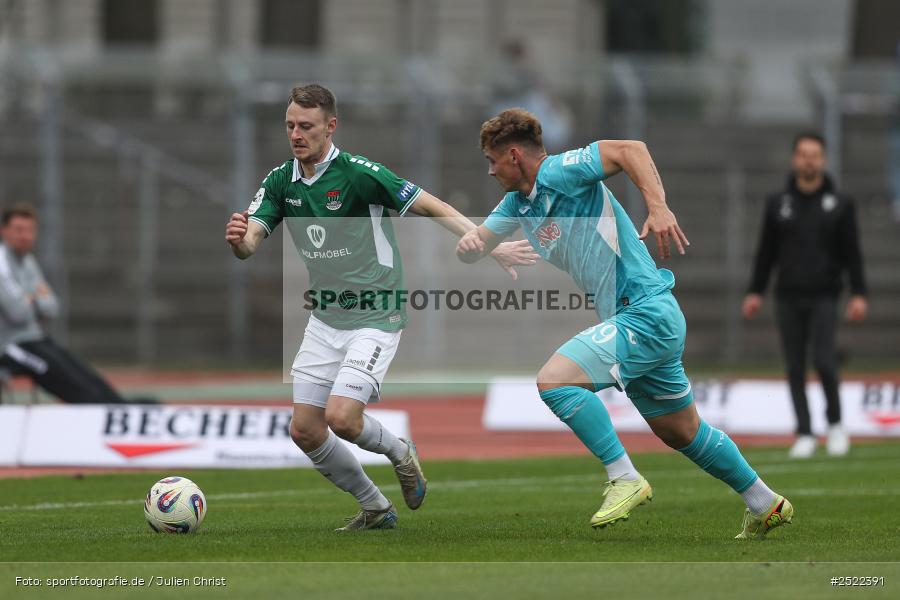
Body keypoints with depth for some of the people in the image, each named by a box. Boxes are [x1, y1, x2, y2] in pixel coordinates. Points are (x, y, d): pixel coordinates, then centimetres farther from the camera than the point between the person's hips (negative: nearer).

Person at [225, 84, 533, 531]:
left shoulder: (360, 174, -17)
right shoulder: (281, 181, 1)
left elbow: (432, 207, -12)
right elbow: (249, 245, -7)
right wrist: (237, 238, -32)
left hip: (374, 319, -7)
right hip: (324, 320, 7)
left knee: (341, 418, -21)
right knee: (305, 431, 1)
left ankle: (400, 452, 13)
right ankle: (374, 508, 21)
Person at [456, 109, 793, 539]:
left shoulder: (560, 172, -13)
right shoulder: (518, 202, 14)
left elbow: (630, 149, -23)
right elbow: (478, 243, 13)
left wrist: (658, 208, -36)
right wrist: (468, 243, -12)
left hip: (647, 313, -10)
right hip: (635, 323, 10)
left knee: (554, 380, -23)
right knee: (683, 433, 20)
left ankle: (624, 479, -17)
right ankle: (765, 505, 33)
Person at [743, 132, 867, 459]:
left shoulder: (840, 204, 4)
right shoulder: (777, 203, 8)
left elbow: (852, 253, 2)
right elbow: (766, 251, 11)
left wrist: (858, 294, -5)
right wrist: (755, 291, 6)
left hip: (823, 297, -2)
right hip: (787, 298, 2)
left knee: (824, 361, -14)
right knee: (795, 368, 1)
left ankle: (835, 423, 5)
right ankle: (804, 434, 6)